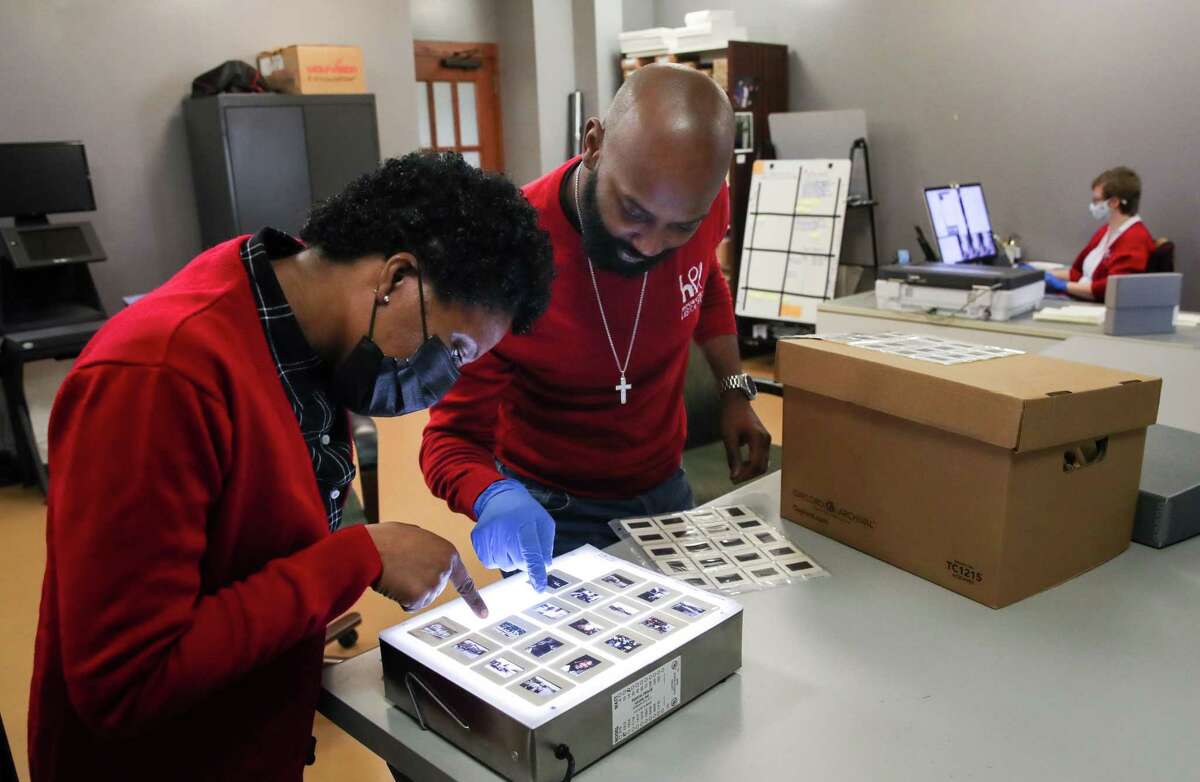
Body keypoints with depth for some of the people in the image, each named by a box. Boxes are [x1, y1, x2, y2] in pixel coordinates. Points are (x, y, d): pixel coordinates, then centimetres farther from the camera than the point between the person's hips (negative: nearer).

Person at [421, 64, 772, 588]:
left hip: (666, 489, 5)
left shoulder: (699, 205, -17)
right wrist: (495, 497, -44)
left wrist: (736, 390, -4)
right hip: (549, 512, -4)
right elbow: (454, 438, -23)